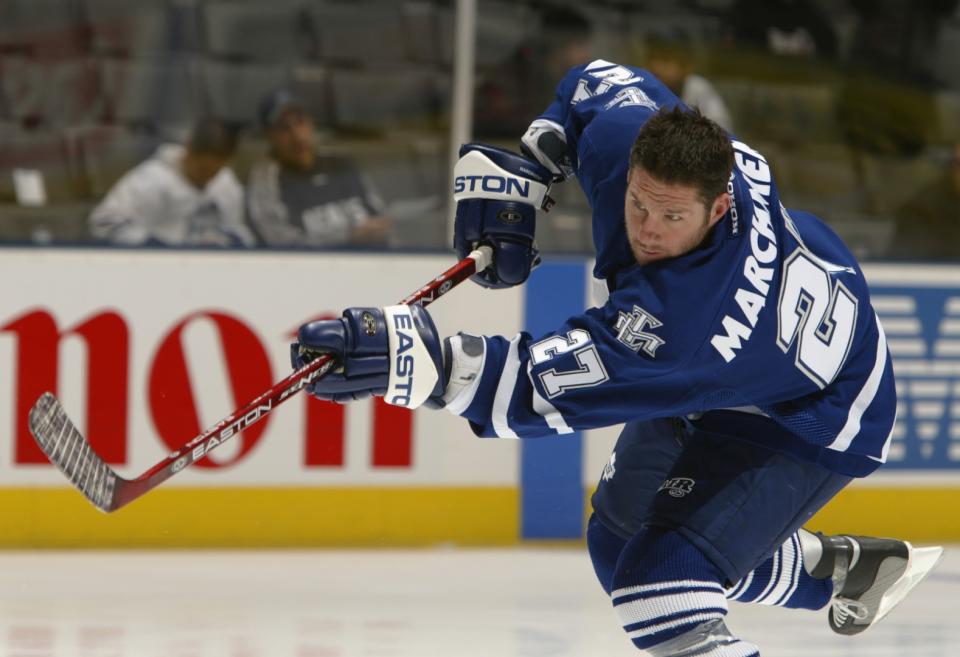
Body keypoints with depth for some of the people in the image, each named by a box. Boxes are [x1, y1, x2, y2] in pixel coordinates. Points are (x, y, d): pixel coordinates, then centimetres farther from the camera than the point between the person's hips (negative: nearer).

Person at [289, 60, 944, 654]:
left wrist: (427, 359, -58)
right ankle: (847, 567, 43)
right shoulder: (623, 136, -25)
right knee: (619, 543, 26)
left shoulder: (699, 319, -45)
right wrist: (516, 172, -10)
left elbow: (555, 383, -47)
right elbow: (596, 83, 0)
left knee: (657, 581, -28)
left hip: (808, 426, -10)